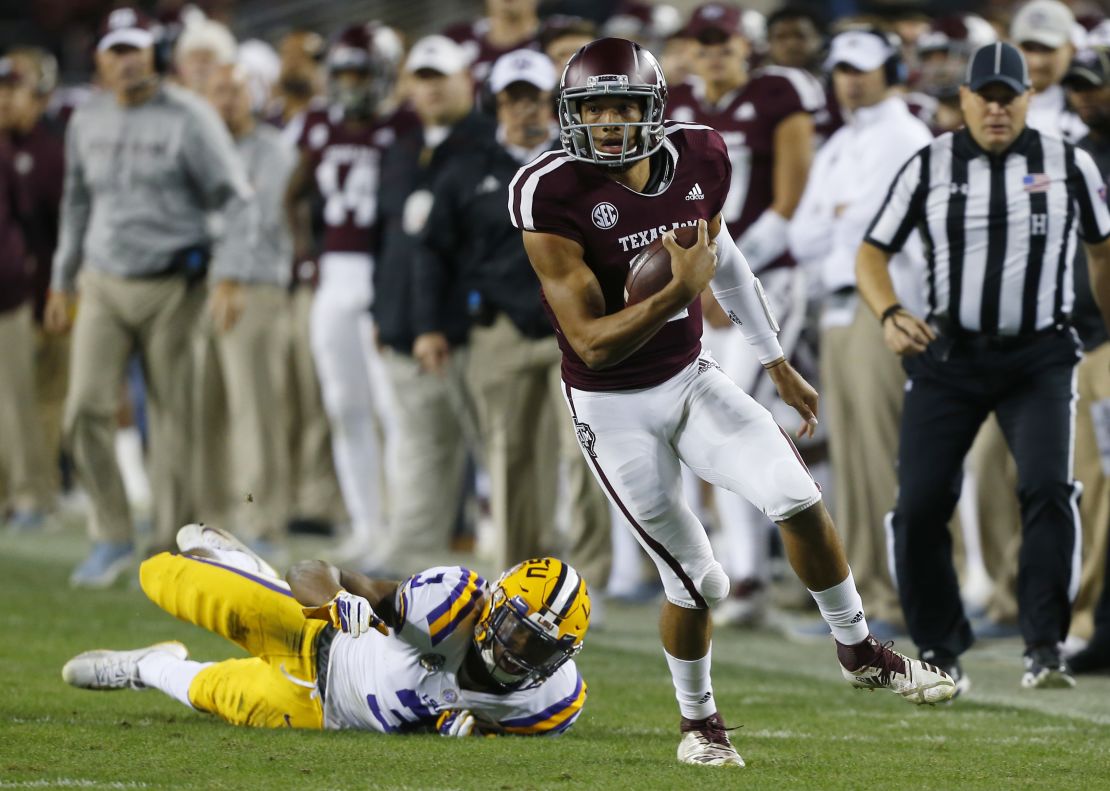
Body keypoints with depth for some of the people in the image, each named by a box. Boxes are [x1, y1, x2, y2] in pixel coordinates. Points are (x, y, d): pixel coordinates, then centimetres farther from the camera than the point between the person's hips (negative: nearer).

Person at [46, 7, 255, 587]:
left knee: (172, 416, 0)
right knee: (86, 409, -6)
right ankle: (111, 538, 5)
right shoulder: (87, 121, 10)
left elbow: (232, 197, -8)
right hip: (103, 286, 4)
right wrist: (62, 282, 23)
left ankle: (170, 544, 9)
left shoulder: (188, 119, -6)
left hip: (171, 287, -4)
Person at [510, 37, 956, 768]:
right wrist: (679, 292, -35)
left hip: (692, 379, 4)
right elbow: (592, 344, -23)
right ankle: (699, 720, 26)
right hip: (614, 408, -4)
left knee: (797, 498, -12)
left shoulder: (700, 160, -8)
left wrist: (778, 364, 20)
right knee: (695, 581, 0)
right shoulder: (554, 196, -24)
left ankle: (860, 652, 11)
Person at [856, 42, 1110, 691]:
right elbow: (873, 252, 1)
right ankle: (939, 652, 12)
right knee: (920, 506, -4)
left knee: (1048, 488, -20)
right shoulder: (929, 167, -1)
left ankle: (1045, 648, -14)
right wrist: (890, 315, -18)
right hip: (948, 357, 1)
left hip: (1039, 359, -1)